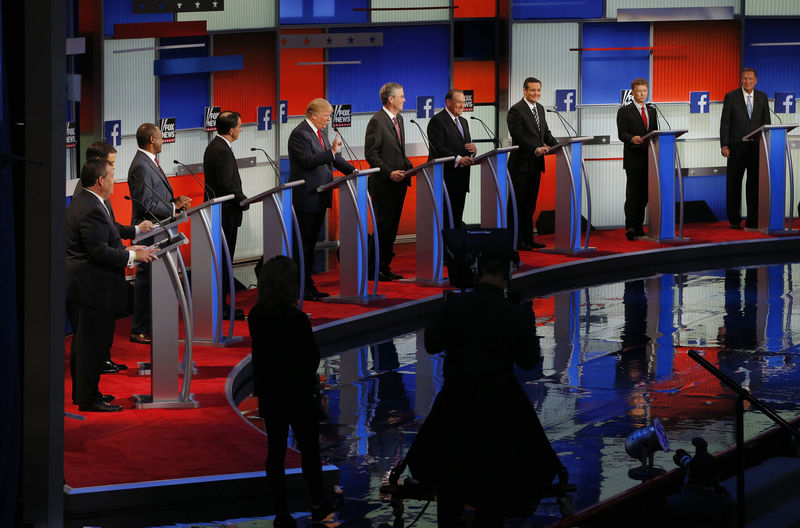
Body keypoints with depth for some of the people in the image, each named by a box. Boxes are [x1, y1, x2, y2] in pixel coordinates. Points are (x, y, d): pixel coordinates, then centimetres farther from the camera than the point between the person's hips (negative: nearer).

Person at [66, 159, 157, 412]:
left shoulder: (80, 203, 12)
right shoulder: (92, 210, -21)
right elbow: (99, 252, -25)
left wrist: (127, 249, 13)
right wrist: (132, 256, -17)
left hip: (80, 285, 11)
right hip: (92, 288, -11)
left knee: (84, 341, 18)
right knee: (93, 342, -4)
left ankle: (83, 392, 28)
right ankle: (88, 399, 0)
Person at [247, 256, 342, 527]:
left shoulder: (256, 317, -7)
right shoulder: (296, 319, -23)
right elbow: (312, 356, -13)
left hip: (269, 394, 5)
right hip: (297, 393, -5)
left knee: (275, 452, 9)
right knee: (309, 450, 14)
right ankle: (318, 504, 28)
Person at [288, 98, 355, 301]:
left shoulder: (321, 133, 14)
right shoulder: (299, 134, -14)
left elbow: (333, 158, 21)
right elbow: (308, 161, -24)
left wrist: (353, 172, 12)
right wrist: (331, 152, -30)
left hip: (320, 197, 9)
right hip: (306, 198, -9)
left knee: (311, 243, 14)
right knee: (303, 244, -5)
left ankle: (309, 286, 19)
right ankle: (301, 290, -1)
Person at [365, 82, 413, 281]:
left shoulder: (398, 119, 15)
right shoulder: (377, 121, -13)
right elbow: (371, 155, -15)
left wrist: (408, 167, 9)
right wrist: (389, 173, -21)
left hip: (398, 182, 9)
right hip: (383, 183, -9)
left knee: (392, 227, 10)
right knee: (383, 226, -6)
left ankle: (385, 267, 16)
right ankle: (373, 268, 0)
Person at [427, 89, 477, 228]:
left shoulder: (463, 122, 21)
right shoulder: (437, 121, -8)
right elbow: (439, 149, -17)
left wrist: (473, 149, -2)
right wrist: (458, 159, -27)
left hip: (461, 179, 8)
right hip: (445, 178, -8)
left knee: (457, 218, 8)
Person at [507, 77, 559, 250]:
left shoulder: (540, 109, 13)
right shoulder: (516, 111, -13)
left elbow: (545, 132, 18)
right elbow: (518, 137, -19)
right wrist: (536, 149, -27)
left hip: (535, 164, 8)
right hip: (521, 164, -8)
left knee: (530, 204, 13)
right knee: (518, 204, -2)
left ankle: (528, 239, 19)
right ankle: (516, 241, 1)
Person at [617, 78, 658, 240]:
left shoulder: (652, 111, 18)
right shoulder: (624, 111, 0)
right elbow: (622, 134, -9)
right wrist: (632, 138, -29)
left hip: (648, 158, 6)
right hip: (633, 159, -5)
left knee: (644, 194, 6)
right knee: (632, 192, -11)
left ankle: (638, 227, 12)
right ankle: (630, 228, -17)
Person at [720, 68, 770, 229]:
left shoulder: (762, 97, 9)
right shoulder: (731, 97, 1)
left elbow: (766, 122, 11)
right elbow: (724, 123, -1)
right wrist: (724, 145, -8)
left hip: (756, 148, 2)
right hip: (737, 148, -2)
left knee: (755, 183, 1)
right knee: (733, 184, 1)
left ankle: (753, 221, 5)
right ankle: (734, 220, 8)